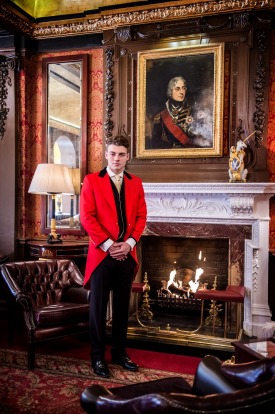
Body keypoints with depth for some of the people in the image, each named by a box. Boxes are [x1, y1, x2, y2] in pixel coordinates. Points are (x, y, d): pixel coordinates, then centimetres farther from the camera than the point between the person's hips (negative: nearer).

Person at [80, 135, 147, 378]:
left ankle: (120, 353, 25)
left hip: (127, 254, 3)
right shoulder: (92, 181, 1)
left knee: (122, 307, 12)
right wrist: (108, 244, -13)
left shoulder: (136, 183, 11)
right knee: (98, 308, 4)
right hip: (102, 253, -3)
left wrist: (129, 243, -7)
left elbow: (141, 216, 7)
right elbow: (87, 217, -7)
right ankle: (98, 357, 17)